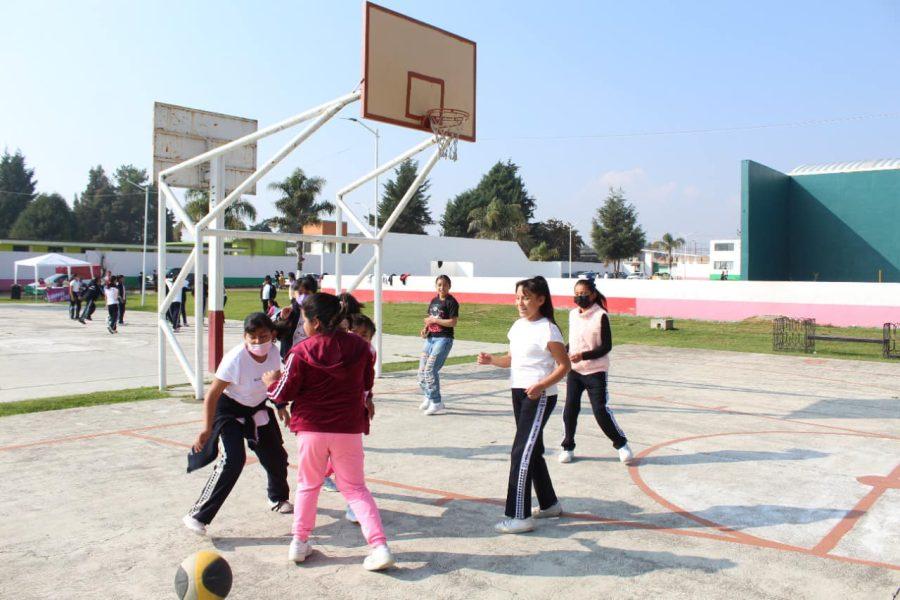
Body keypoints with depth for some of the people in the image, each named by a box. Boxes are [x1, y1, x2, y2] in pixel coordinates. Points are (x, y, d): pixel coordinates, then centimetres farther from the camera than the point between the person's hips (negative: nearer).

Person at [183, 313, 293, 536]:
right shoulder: (235, 358, -32)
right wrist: (207, 429, -30)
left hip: (257, 408, 6)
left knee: (276, 455, 14)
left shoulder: (273, 352, -14)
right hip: (229, 409, -6)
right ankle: (197, 516, -13)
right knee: (233, 460, -22)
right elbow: (212, 394, -26)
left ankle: (278, 498, 44)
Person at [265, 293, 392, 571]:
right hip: (349, 428, 2)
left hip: (311, 428, -2)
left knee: (308, 485, 19)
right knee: (356, 488, 10)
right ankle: (379, 546, 0)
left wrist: (272, 381, 14)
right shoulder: (360, 346, -2)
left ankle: (300, 543, 26)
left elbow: (284, 393, -6)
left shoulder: (301, 352, -12)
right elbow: (367, 384, 11)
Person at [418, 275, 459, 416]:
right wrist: (425, 329, 3)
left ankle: (436, 403, -5)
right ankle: (428, 397, 30)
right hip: (431, 338, 8)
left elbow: (453, 322, -16)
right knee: (422, 371, 9)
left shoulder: (451, 302, -8)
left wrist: (434, 320, -13)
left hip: (444, 339, -8)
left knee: (430, 370, -15)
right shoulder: (433, 301, 14)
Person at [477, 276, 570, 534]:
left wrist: (541, 386, -25)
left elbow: (564, 365, -13)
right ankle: (549, 504, 33)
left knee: (522, 452, -10)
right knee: (532, 450, 17)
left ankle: (520, 517, -4)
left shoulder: (547, 330, -14)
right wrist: (492, 360, -1)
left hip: (539, 397, -9)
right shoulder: (518, 326, 10)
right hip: (519, 393, 9)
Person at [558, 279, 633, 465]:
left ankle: (621, 444, 14)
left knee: (600, 410, -5)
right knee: (570, 408, 4)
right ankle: (568, 446, 20)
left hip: (596, 371, -5)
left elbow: (606, 346, -13)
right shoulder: (573, 314, 6)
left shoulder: (601, 316, -12)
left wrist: (583, 356, -22)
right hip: (574, 370, 5)